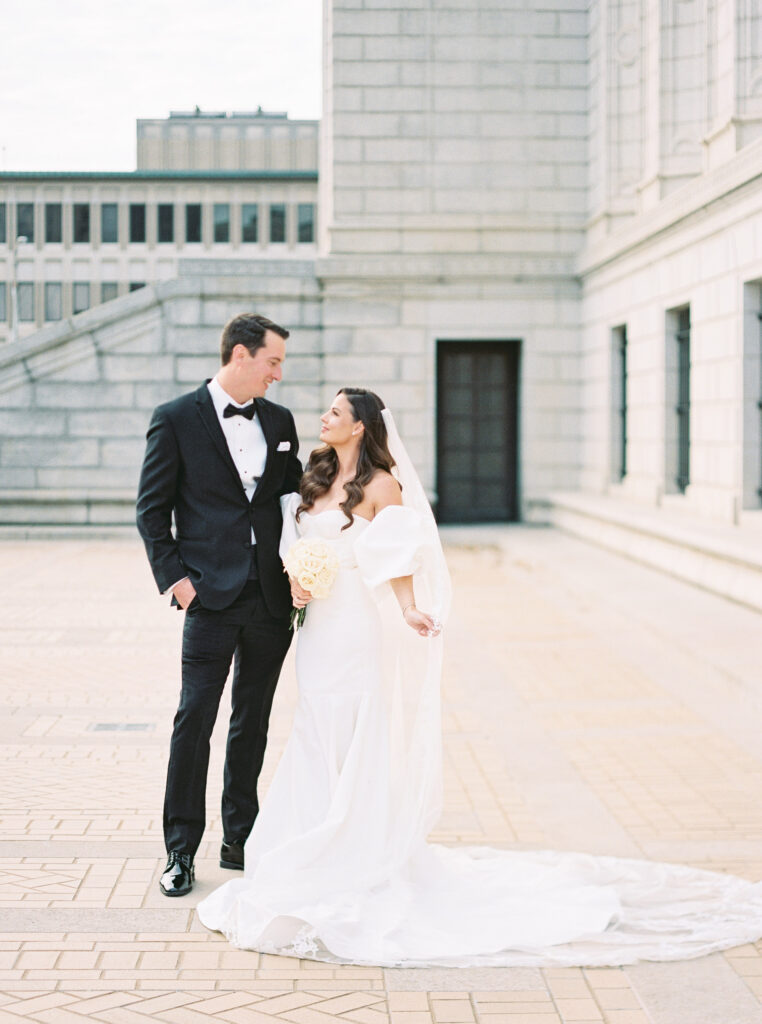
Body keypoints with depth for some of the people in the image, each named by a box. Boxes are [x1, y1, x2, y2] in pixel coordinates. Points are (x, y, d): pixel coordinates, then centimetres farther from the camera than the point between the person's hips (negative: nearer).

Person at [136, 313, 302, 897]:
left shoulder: (280, 422, 11)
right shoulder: (177, 420, -3)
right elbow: (152, 509, -2)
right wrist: (174, 576, -9)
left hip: (272, 599, 5)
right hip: (212, 597, -5)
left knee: (253, 724, 11)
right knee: (195, 721, -4)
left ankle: (240, 841, 21)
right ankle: (181, 851, 5)